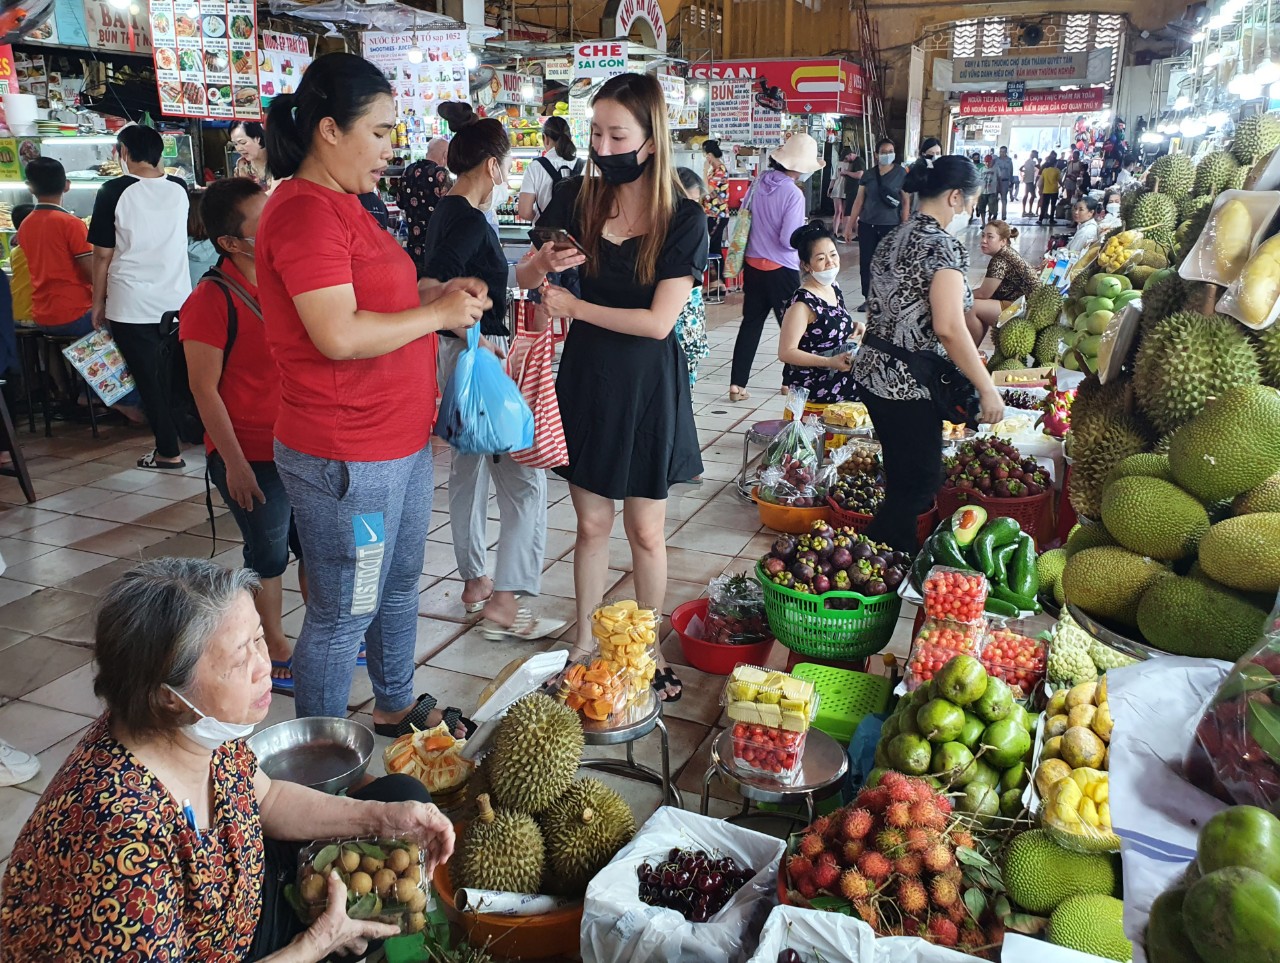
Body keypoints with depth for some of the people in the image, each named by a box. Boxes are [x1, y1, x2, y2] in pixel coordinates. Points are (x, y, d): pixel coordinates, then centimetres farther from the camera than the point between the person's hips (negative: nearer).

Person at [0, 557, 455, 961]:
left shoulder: (204, 727, -17)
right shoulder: (118, 834, -39)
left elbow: (265, 798, 3)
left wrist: (382, 817, -9)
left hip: (247, 898, 7)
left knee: (402, 793, 6)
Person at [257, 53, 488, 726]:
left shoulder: (343, 204, 13)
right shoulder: (304, 211, -19)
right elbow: (338, 335, -28)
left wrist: (438, 293, 6)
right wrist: (438, 314, -16)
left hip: (401, 442, 10)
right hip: (345, 459, -10)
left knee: (399, 584, 23)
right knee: (343, 615, 5)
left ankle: (396, 705, 44)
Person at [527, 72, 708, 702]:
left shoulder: (684, 219, -11)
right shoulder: (578, 198, -2)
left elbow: (658, 320, -17)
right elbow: (524, 279, 5)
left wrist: (575, 306, -13)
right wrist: (545, 262, -18)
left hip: (646, 387, -2)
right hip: (584, 378, 3)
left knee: (645, 531, 9)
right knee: (591, 521, 12)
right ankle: (585, 641, 30)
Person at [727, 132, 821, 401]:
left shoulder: (760, 182, 0)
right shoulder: (793, 193, -18)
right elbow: (789, 239, -19)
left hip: (753, 265, 6)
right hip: (781, 269, -5)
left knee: (750, 324, 9)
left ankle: (737, 384, 5)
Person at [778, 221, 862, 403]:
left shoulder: (834, 287, 7)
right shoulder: (802, 303, -18)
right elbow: (786, 352, -20)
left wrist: (856, 326, 4)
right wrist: (830, 362, -26)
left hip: (838, 375, 8)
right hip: (813, 386, -8)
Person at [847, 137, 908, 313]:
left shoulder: (901, 173, -2)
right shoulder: (868, 175, 5)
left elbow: (906, 201, -2)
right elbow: (859, 201, 8)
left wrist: (904, 226, -7)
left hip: (891, 226, -3)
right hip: (867, 225, 3)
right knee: (866, 262, 5)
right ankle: (867, 298, 16)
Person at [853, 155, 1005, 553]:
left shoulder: (895, 238, 10)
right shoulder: (944, 247, -16)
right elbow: (949, 328, -24)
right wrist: (988, 389, -18)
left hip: (873, 375, 9)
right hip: (911, 387, -9)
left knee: (902, 478, 20)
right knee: (921, 483, 4)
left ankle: (899, 555, 32)